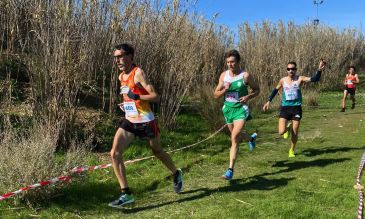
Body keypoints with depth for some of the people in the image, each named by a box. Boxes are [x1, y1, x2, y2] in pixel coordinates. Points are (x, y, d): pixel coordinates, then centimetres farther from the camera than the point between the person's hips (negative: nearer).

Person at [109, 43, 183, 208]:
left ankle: (176, 174, 43)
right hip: (129, 121, 7)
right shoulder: (121, 76, 9)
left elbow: (155, 97, -19)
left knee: (157, 152, 14)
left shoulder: (138, 73, -15)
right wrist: (125, 104, 9)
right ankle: (126, 194, -3)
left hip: (145, 121, -7)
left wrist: (137, 97, -32)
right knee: (115, 154, -9)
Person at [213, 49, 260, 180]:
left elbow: (257, 90, 4)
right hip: (227, 109, 5)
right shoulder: (224, 75, 0)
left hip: (241, 109, -5)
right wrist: (225, 89, -17)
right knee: (236, 136, 22)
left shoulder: (245, 75, -9)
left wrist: (248, 97, -16)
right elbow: (216, 95, 3)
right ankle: (251, 138, 57)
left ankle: (230, 170, -11)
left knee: (234, 138, -17)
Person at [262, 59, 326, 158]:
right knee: (281, 132, -11)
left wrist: (319, 70, -34)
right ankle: (288, 128, 27)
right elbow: (276, 90, 19)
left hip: (296, 108, -1)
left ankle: (292, 150, 30)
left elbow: (314, 79, -17)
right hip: (285, 108, 1)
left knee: (294, 133, 3)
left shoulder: (300, 79, -4)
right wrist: (269, 101, 18)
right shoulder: (283, 80, 3)